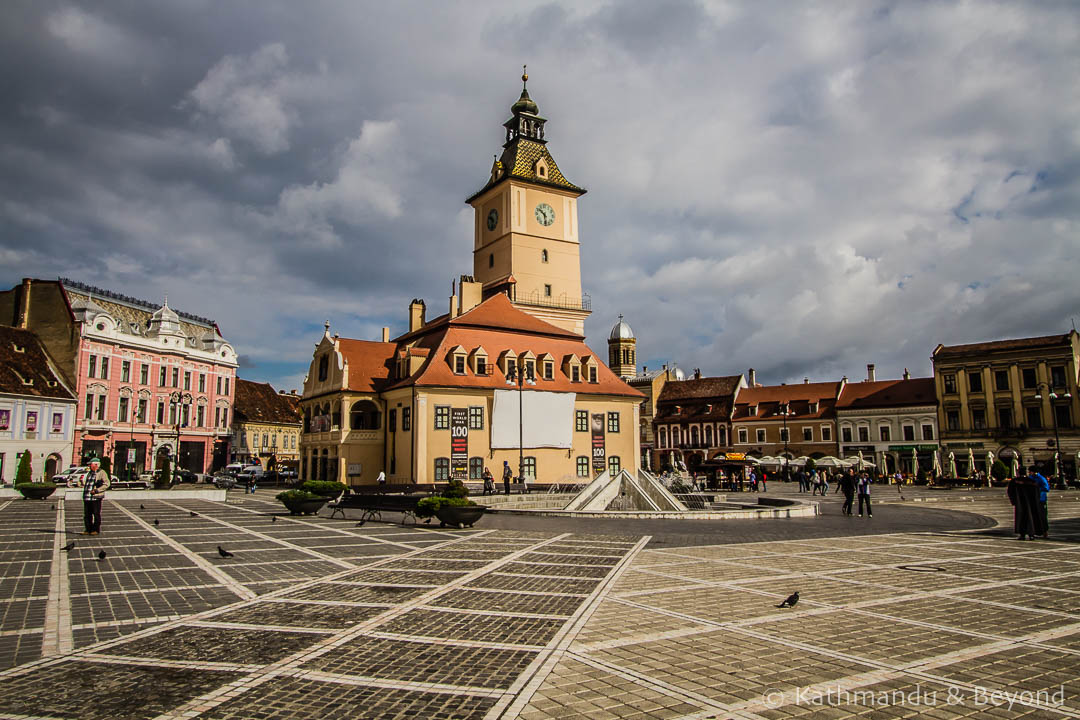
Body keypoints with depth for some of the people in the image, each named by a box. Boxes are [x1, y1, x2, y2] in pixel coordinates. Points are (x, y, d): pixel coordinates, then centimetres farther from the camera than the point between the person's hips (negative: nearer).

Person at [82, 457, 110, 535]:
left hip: (96, 497, -7)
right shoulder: (90, 473, 21)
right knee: (87, 514, 7)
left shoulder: (102, 473, -2)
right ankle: (88, 530, 15)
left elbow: (107, 484, -11)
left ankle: (96, 530, 5)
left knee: (96, 514, -1)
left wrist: (97, 490, -17)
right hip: (87, 497, 7)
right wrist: (83, 485, 14)